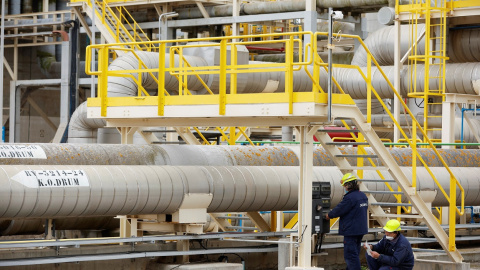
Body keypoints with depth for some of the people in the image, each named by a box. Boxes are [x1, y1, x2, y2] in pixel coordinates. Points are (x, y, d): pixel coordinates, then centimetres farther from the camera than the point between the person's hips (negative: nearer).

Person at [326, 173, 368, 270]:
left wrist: (329, 215, 5)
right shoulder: (363, 195, 10)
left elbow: (339, 210, -15)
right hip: (361, 229, 10)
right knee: (355, 253, 18)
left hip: (351, 231, -10)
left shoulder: (349, 198, -20)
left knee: (350, 254, -6)